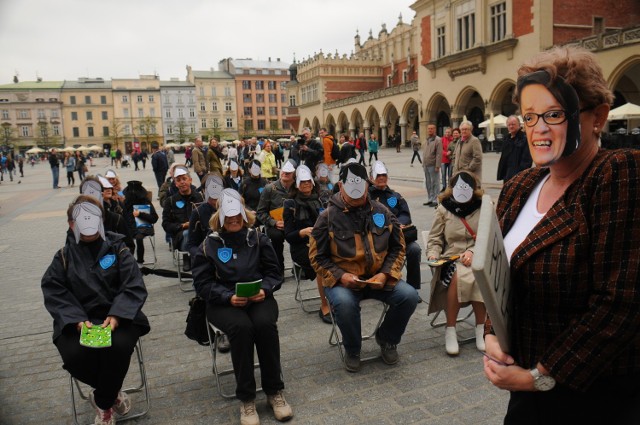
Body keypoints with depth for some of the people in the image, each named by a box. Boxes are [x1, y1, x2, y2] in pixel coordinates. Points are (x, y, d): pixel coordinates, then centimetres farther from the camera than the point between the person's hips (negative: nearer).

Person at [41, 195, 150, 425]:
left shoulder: (117, 248, 2)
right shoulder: (64, 256, 7)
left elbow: (134, 287, -6)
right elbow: (55, 293, -2)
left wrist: (116, 316, -22)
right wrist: (78, 321, -19)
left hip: (117, 316, -1)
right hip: (77, 320, 2)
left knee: (119, 346, -31)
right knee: (74, 354, -28)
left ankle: (103, 403, 0)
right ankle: (112, 394, 5)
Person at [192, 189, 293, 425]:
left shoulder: (258, 239, 7)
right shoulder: (209, 244, 3)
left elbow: (274, 272, 8)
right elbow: (203, 283, -1)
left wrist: (264, 289, -14)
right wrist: (229, 297, -17)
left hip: (258, 297, 1)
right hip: (223, 302, -1)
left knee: (265, 324, -31)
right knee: (242, 327, -33)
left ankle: (274, 392, -13)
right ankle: (246, 399, -19)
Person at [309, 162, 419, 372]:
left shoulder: (381, 211, 4)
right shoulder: (328, 217, -5)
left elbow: (398, 247, 10)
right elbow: (317, 257, -2)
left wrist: (386, 273, -7)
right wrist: (340, 276, -17)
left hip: (379, 277, 3)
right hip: (343, 280, -3)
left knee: (409, 296, -20)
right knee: (344, 303, -35)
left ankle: (386, 339, 11)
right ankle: (352, 350, -1)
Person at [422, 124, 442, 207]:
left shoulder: (438, 140, -9)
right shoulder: (427, 140, 16)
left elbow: (439, 154, -15)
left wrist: (437, 166, -20)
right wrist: (423, 164, 16)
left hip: (433, 166, -8)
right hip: (426, 165, 8)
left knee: (434, 183, -3)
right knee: (428, 183, 13)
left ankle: (435, 200, 3)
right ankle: (430, 199, 23)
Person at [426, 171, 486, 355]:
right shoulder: (444, 209, 8)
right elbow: (435, 239, 10)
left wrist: (473, 252, -14)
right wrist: (433, 254, -9)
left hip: (478, 258, 1)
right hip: (451, 259, 0)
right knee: (458, 275, -35)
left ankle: (481, 328, -18)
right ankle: (450, 331, -23)